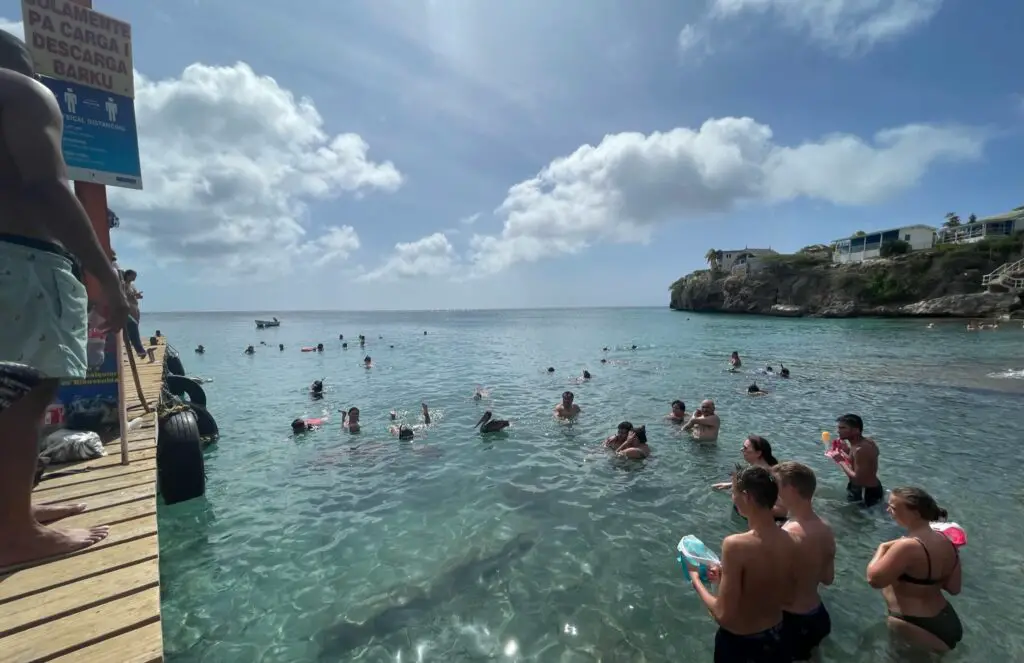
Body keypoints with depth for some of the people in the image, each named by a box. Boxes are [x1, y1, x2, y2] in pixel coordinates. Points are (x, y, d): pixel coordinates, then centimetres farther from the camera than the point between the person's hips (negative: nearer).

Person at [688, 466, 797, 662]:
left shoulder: (735, 544, -30)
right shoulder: (789, 542, -11)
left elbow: (723, 615, -25)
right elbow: (787, 598, 5)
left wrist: (697, 581, -9)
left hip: (738, 644, -4)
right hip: (776, 639, 5)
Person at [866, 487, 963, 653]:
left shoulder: (907, 546, -31)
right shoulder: (947, 543, -4)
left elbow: (874, 579, -27)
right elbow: (954, 588, 6)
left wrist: (882, 548, -13)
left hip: (917, 629, -9)